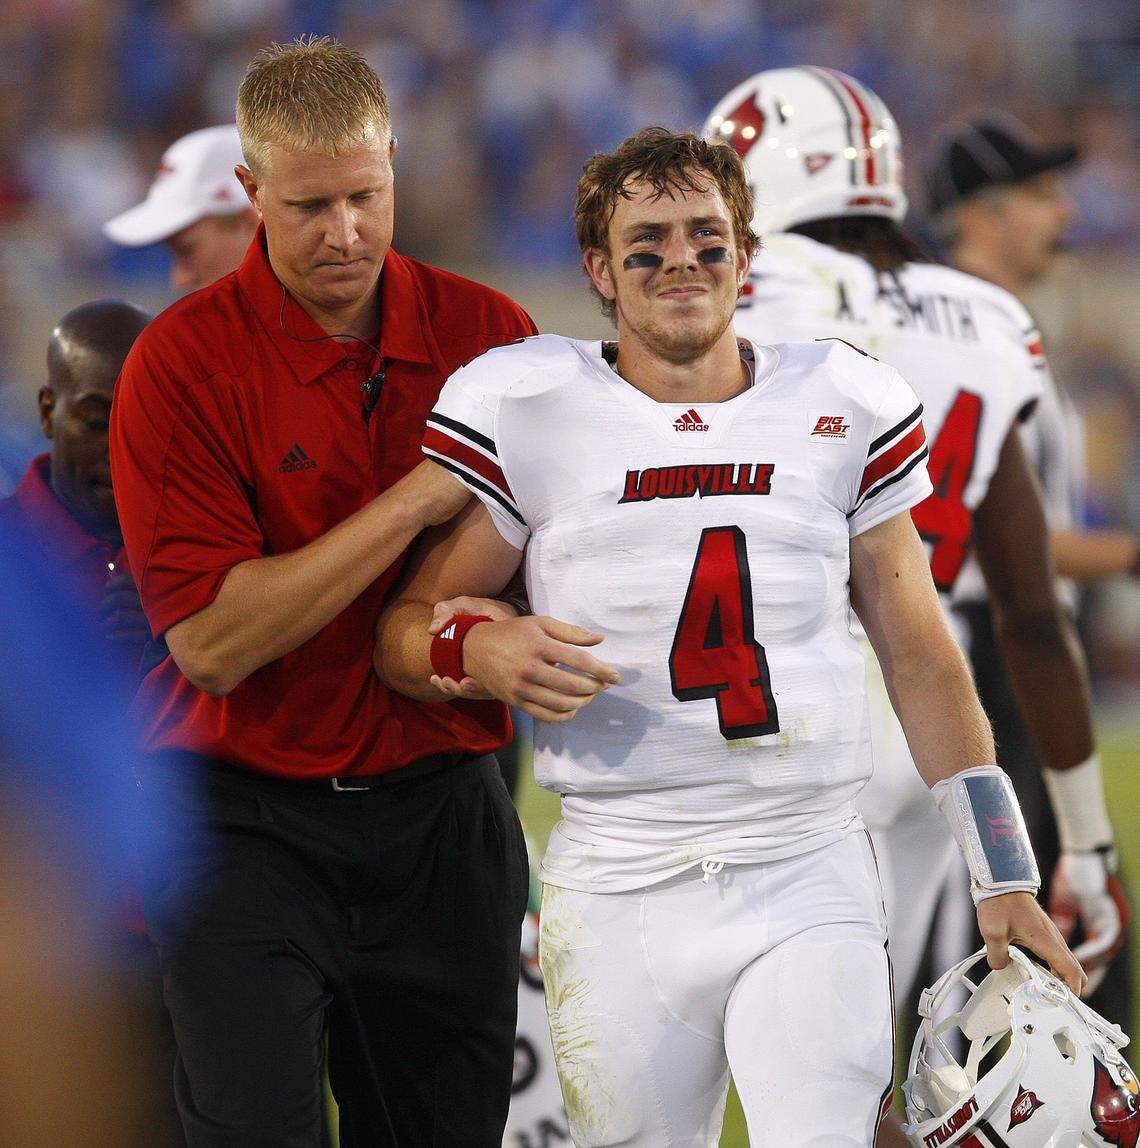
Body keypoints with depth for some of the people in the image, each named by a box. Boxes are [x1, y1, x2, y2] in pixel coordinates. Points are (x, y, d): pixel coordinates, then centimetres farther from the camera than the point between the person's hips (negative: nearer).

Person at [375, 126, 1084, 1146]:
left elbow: (918, 653, 14)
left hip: (809, 879, 1)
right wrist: (479, 652, -18)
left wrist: (1002, 873, 11)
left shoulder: (844, 407, 8)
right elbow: (404, 631, 6)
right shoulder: (524, 411, 2)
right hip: (618, 895, 0)